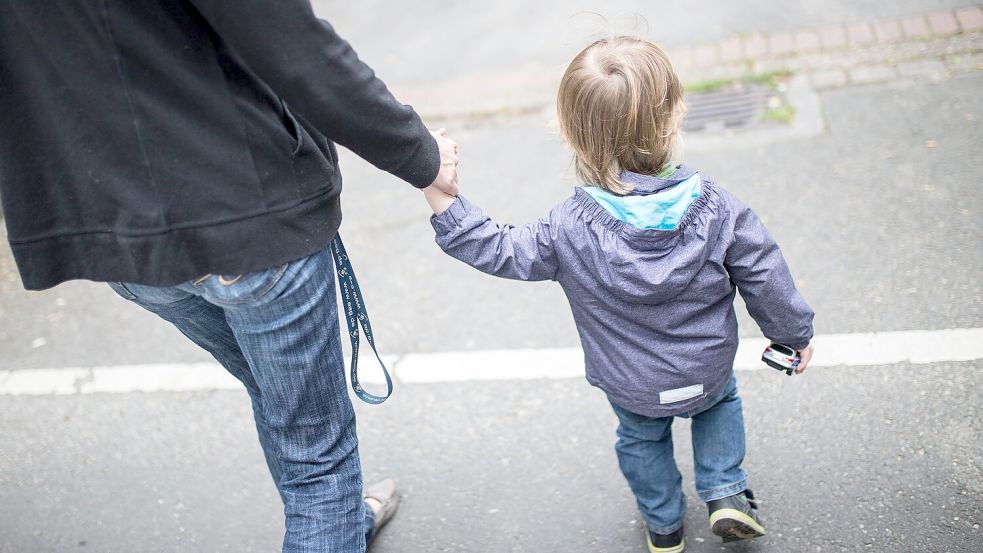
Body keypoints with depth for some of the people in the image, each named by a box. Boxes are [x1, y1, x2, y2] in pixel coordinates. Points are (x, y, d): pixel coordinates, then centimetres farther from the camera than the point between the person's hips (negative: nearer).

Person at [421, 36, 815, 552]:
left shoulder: (570, 230, -27)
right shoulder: (714, 206, -22)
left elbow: (498, 251, -20)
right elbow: (765, 276, -11)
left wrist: (442, 197, -20)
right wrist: (795, 332, 7)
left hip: (631, 387, 0)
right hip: (708, 372, 1)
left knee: (641, 438, 31)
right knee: (721, 402, 36)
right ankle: (726, 495, 28)